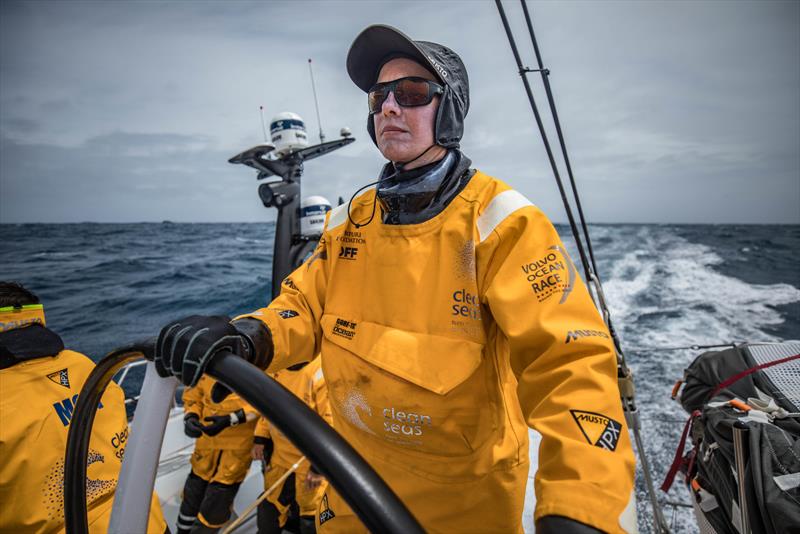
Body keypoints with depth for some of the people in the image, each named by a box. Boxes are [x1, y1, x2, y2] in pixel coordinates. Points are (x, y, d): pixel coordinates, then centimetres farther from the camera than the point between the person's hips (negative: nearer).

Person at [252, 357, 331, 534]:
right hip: (279, 460, 7)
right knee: (269, 513, 26)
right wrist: (260, 438, 10)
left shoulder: (322, 373, -28)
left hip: (309, 465, -7)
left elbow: (332, 425, -26)